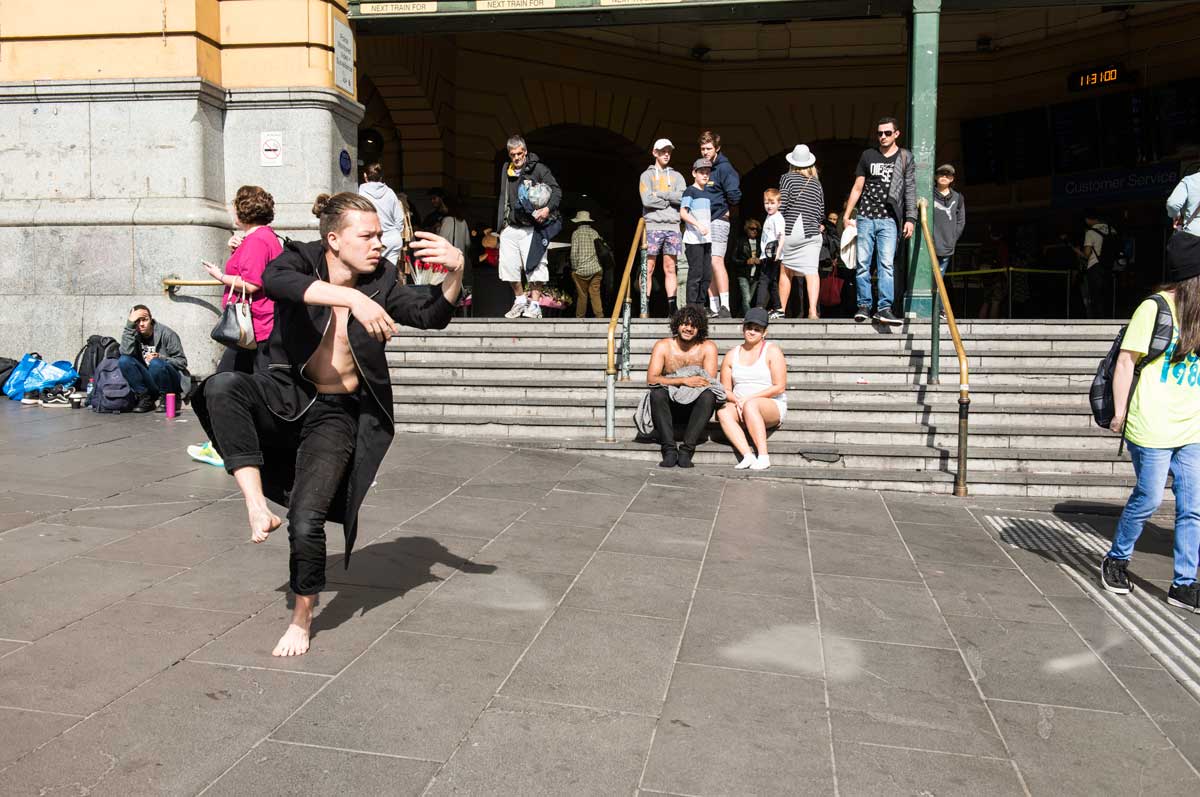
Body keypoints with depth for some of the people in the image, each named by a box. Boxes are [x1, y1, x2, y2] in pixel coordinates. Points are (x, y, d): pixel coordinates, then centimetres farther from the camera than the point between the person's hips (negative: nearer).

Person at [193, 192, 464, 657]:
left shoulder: (381, 281, -3)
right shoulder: (302, 260, -8)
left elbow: (432, 315, -11)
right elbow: (273, 279, -32)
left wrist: (455, 273, -31)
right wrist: (352, 297, -45)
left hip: (338, 414, -1)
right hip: (288, 394, 1)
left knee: (306, 521, -11)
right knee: (221, 388, -31)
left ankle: (302, 618, 15)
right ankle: (256, 504, -23)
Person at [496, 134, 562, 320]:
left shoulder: (538, 168, -1)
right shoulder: (506, 170, 15)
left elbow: (557, 191, -3)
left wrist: (548, 209, -20)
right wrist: (501, 224, 15)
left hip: (532, 228, -5)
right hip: (510, 228, 5)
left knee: (534, 265, -8)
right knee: (508, 265, 4)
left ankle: (534, 304, 0)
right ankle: (520, 300, 21)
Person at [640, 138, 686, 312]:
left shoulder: (677, 176, 17)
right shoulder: (647, 175, 9)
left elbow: (683, 197, -1)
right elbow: (647, 200, -7)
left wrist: (659, 194, -5)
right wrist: (670, 200, -3)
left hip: (672, 226, 3)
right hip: (652, 226, -3)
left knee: (670, 268, 2)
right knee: (649, 268, -5)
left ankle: (671, 305, 2)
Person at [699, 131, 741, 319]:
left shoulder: (724, 167, -8)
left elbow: (734, 194, -17)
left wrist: (728, 211, -2)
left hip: (718, 220, -8)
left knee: (716, 261, -18)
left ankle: (725, 307, -21)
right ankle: (713, 308, 12)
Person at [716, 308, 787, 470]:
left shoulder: (772, 351, 2)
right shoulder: (732, 354, 14)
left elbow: (779, 387, -7)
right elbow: (725, 389, 12)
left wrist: (749, 398, -12)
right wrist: (736, 400, -11)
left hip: (772, 407, -4)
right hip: (740, 407, 4)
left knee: (751, 405, -37)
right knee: (723, 411, -29)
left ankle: (763, 456, -36)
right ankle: (748, 456, -41)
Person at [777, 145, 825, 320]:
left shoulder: (787, 178, 2)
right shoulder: (816, 182, 12)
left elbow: (782, 203, -6)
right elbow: (821, 209, 14)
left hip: (790, 230, -1)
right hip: (811, 231, 1)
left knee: (786, 271, 10)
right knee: (812, 271, -6)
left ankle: (782, 309, 16)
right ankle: (813, 309, -20)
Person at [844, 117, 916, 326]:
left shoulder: (905, 158, 8)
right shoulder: (868, 155, 12)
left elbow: (910, 190, 5)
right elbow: (857, 188, 14)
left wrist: (910, 218, -4)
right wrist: (847, 214, 8)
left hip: (889, 219, -2)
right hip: (865, 218, 2)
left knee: (886, 264, -11)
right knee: (863, 264, -1)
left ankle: (884, 308, -14)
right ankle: (864, 306, 6)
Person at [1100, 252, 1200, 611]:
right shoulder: (1154, 308, -10)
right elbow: (1126, 361, -9)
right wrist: (1119, 413, -8)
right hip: (1153, 428, -6)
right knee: (1149, 499, 1)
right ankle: (1116, 560, 23)